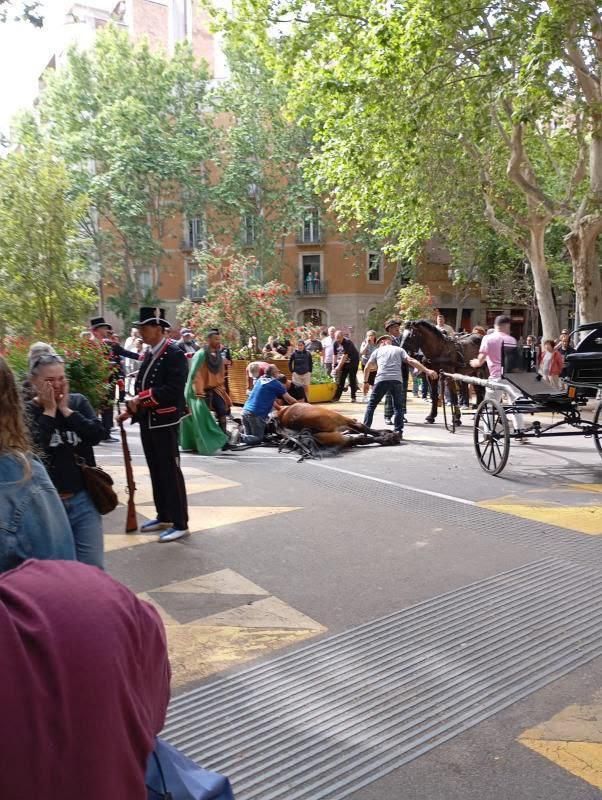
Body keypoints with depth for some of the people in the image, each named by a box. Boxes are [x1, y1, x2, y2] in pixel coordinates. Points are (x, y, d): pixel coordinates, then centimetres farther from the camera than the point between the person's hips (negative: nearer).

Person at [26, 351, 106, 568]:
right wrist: (49, 411, -13)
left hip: (83, 499, 2)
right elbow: (33, 447, -20)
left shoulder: (78, 402, 4)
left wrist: (65, 409, -10)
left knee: (93, 567, 6)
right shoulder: (26, 412, -4)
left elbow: (97, 434, -9)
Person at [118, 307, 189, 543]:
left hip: (165, 423, -8)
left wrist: (141, 398, -19)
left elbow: (173, 390, -22)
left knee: (170, 472, -3)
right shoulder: (149, 354, 13)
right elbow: (142, 386, 16)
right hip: (146, 421, 8)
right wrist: (131, 409, 2)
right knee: (155, 471, 15)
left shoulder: (175, 354, -12)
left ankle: (180, 523, 6)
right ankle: (164, 516, 28)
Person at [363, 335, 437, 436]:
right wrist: (427, 371, -1)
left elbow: (367, 367, 19)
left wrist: (365, 381, 31)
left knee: (371, 405, 10)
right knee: (398, 407, 13)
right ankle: (398, 431, 7)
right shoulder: (399, 350, 20)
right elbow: (410, 361, 5)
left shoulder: (377, 351, 21)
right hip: (397, 380, 1)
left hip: (381, 379, -1)